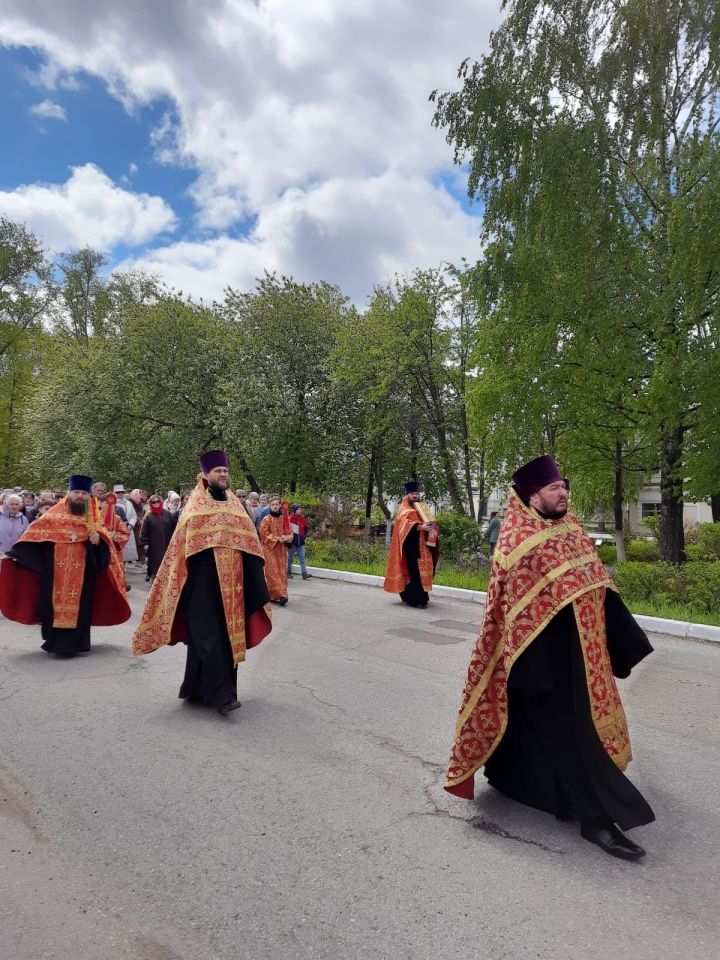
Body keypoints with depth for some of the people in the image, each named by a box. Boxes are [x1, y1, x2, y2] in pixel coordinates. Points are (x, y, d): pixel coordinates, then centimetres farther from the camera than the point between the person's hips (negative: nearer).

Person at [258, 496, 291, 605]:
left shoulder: (284, 519, 10)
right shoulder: (266, 519, -3)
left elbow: (289, 533, 11)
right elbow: (264, 534, -8)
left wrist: (285, 538, -11)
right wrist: (277, 539, -16)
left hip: (281, 550, 4)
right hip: (269, 549, -4)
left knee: (282, 572, 3)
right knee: (272, 572, -7)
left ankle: (281, 593, 8)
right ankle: (278, 595, -7)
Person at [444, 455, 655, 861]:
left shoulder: (571, 529, 7)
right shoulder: (519, 543, -18)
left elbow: (598, 587, 12)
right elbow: (514, 609, -19)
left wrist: (623, 642, 12)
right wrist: (531, 669, -20)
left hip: (580, 649, 9)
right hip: (544, 653, -9)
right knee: (571, 731, -2)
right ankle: (596, 816, 9)